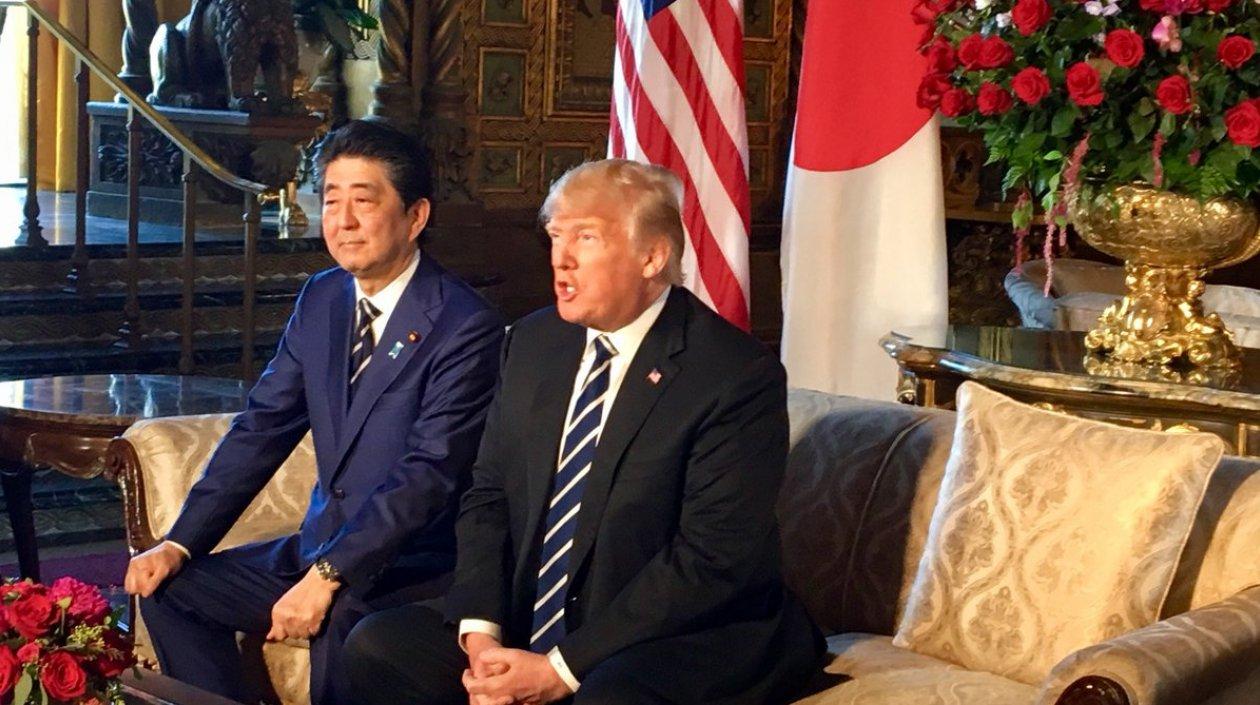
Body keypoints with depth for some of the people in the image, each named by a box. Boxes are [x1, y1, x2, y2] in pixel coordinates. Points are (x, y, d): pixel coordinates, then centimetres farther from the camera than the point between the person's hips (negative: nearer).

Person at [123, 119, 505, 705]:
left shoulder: (466, 326, -16)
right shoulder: (321, 299, 8)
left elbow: (429, 475, -22)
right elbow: (262, 428, 8)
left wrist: (328, 576, -27)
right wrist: (180, 543, -1)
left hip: (414, 566, -8)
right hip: (319, 547, 8)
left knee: (342, 621, -35)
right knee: (168, 586, 1)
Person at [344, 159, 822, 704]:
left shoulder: (739, 377, -14)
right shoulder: (534, 342, 7)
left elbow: (713, 563, -18)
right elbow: (488, 495, 9)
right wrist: (480, 633, -8)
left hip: (686, 641, -7)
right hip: (527, 626, 7)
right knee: (376, 645, -9)